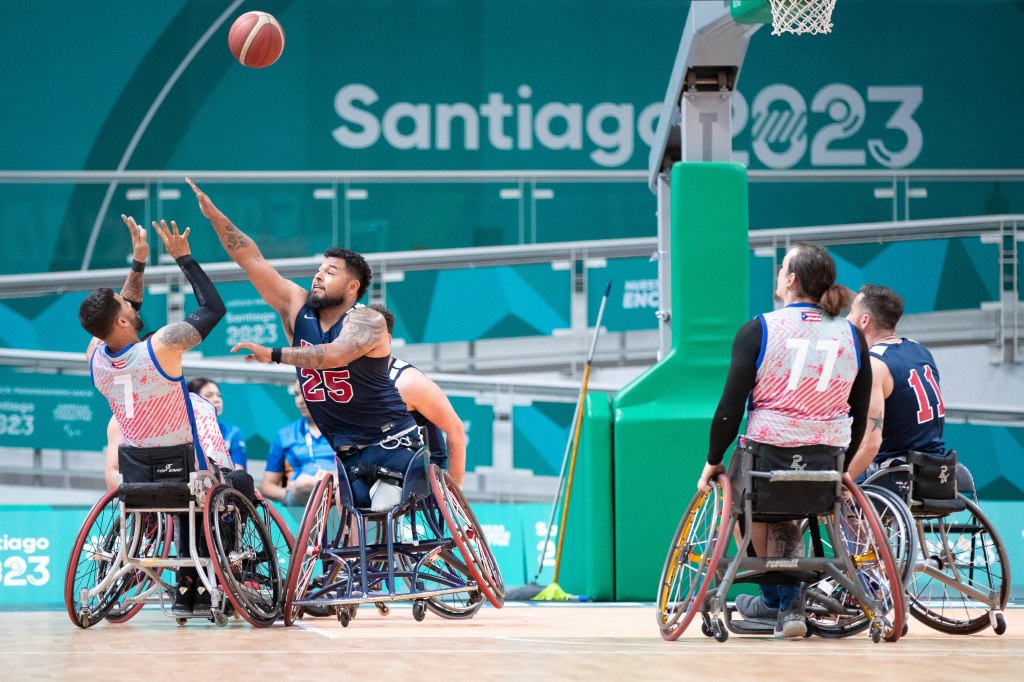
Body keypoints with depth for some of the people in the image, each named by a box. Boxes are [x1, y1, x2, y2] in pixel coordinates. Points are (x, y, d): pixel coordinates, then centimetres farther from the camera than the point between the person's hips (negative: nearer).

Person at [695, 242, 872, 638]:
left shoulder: (759, 331, -6)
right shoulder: (851, 336, 4)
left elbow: (731, 405, -7)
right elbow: (860, 416, 9)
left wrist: (712, 461, 4)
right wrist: (843, 468, 20)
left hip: (766, 453, -3)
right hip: (826, 463, 3)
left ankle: (778, 598, 25)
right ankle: (787, 604, 17)